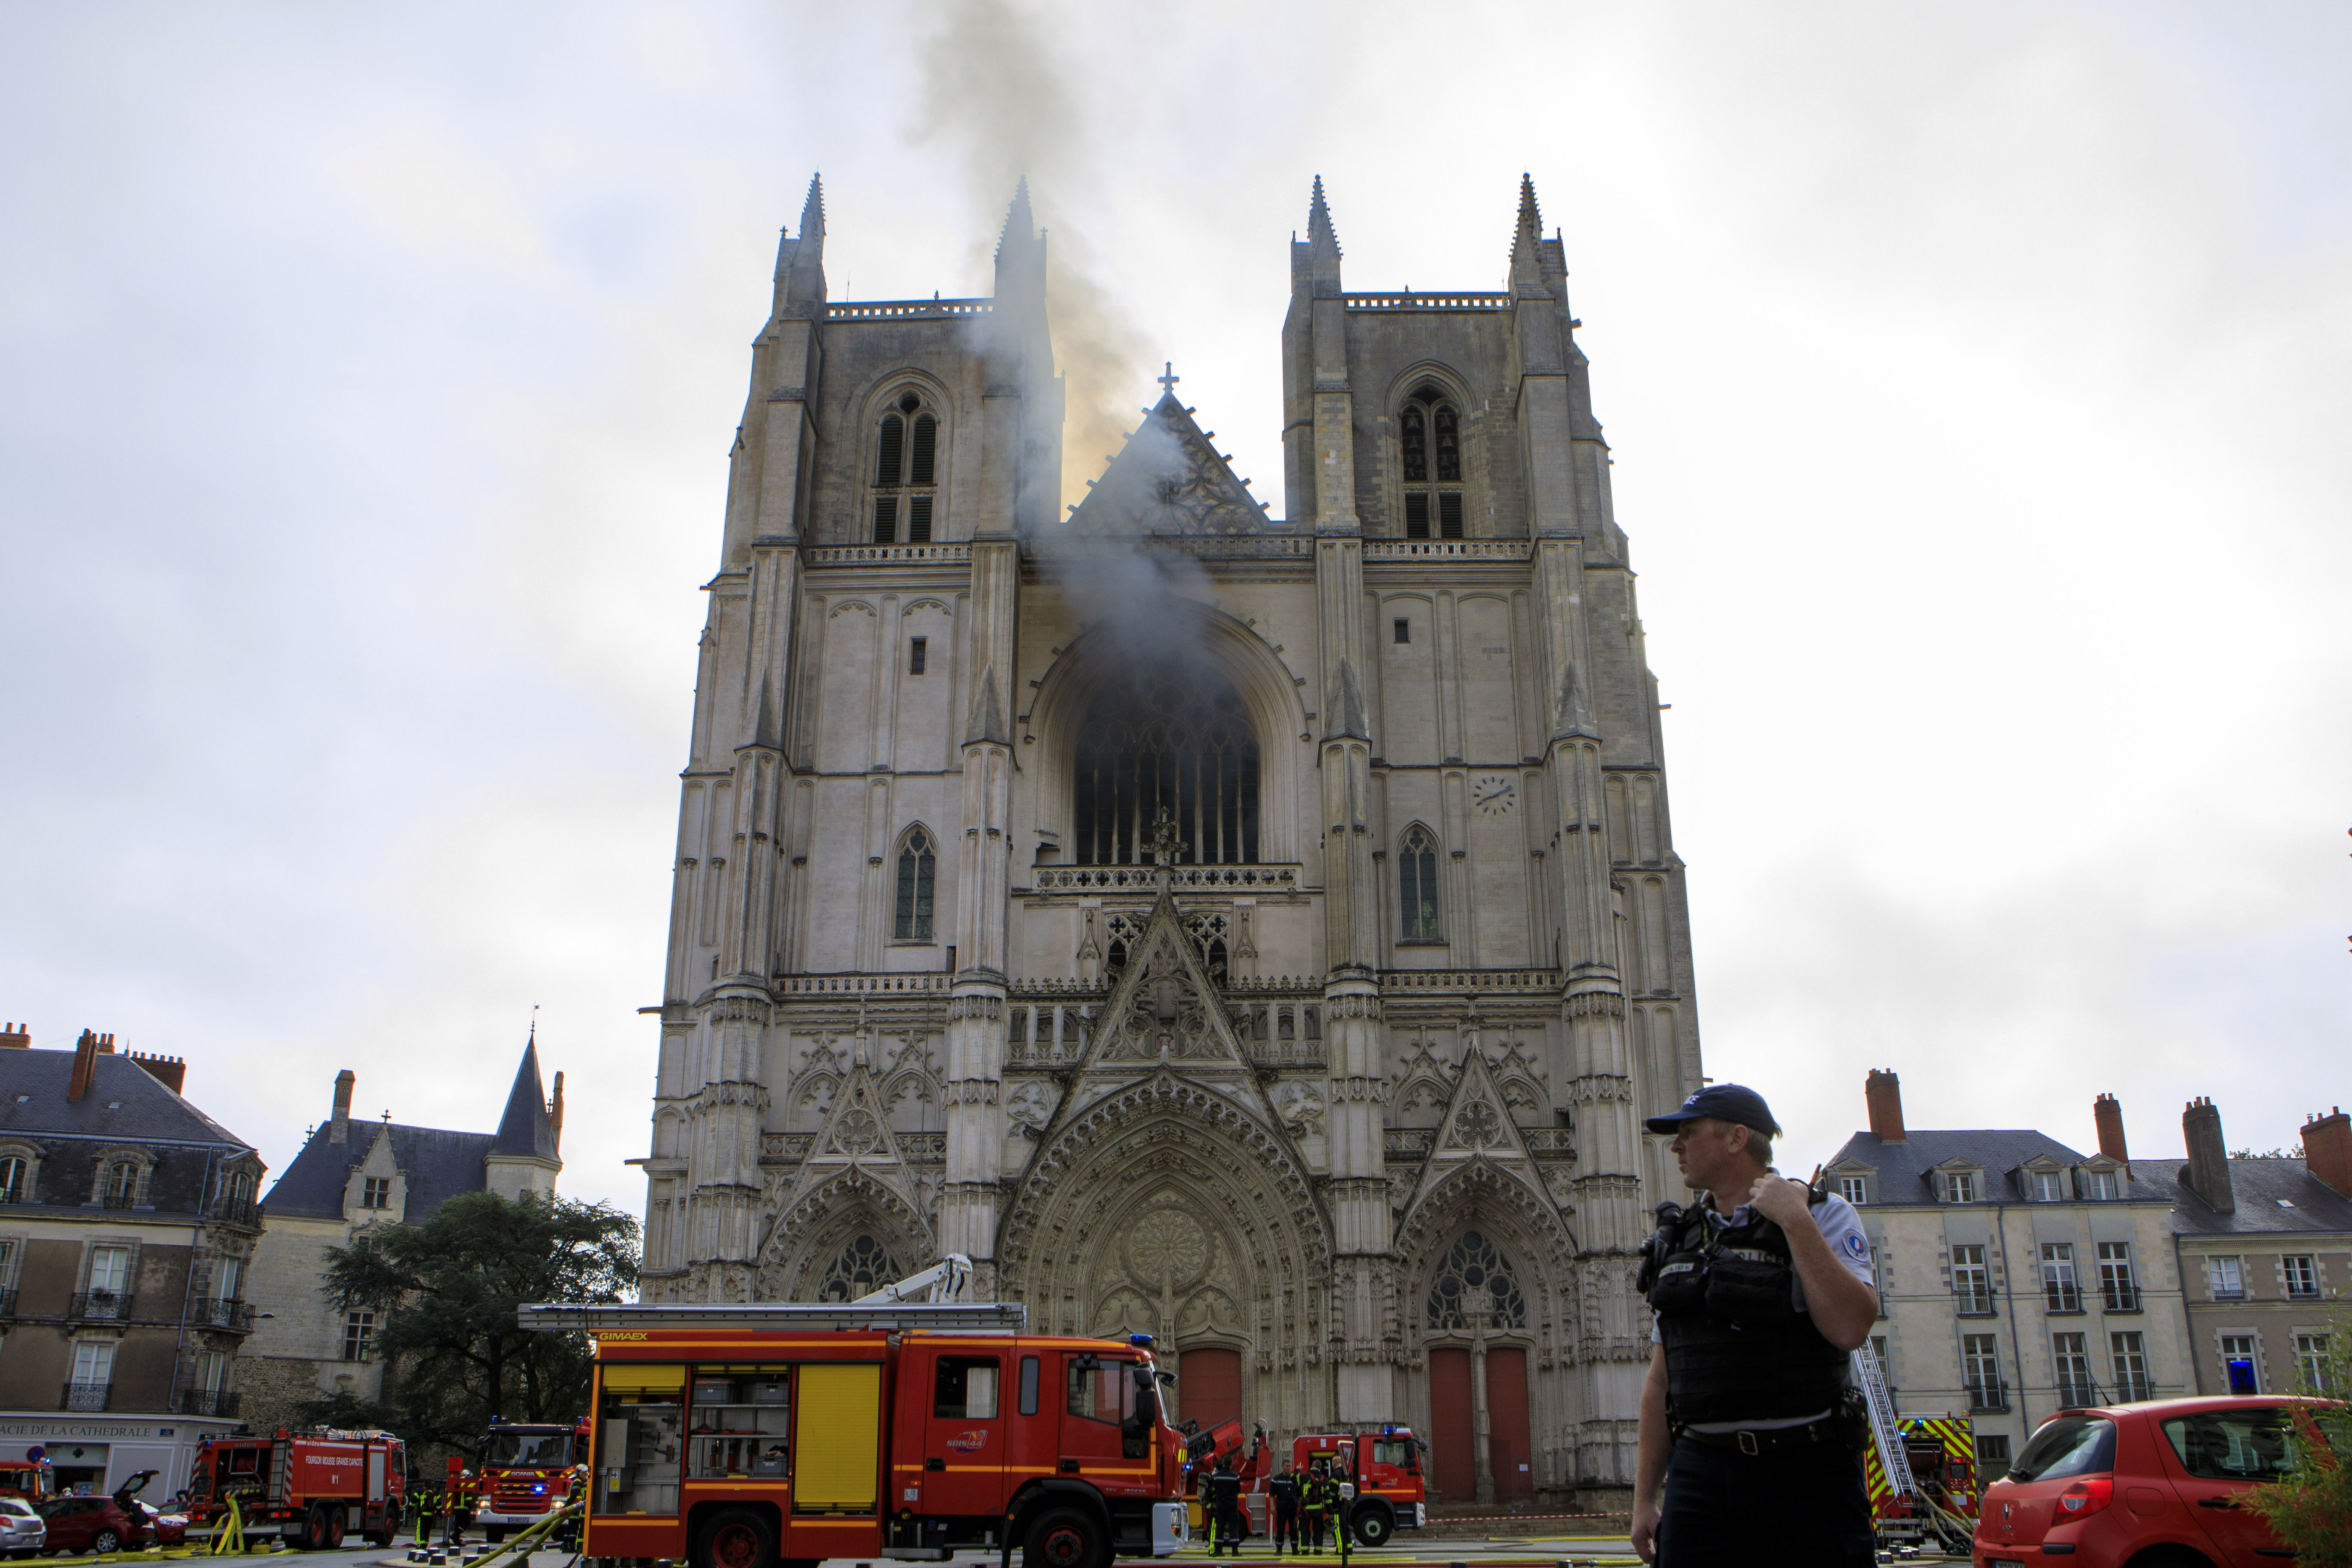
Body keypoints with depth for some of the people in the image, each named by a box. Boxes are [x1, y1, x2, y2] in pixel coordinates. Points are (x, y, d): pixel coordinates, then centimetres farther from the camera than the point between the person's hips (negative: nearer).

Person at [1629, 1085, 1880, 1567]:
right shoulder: (1679, 1240, 12)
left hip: (1805, 1476, -3)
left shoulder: (1825, 1215, 0)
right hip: (1698, 1474, 4)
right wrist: (1645, 1496, 9)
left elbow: (1850, 1328, -18)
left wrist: (1794, 1219, -16)